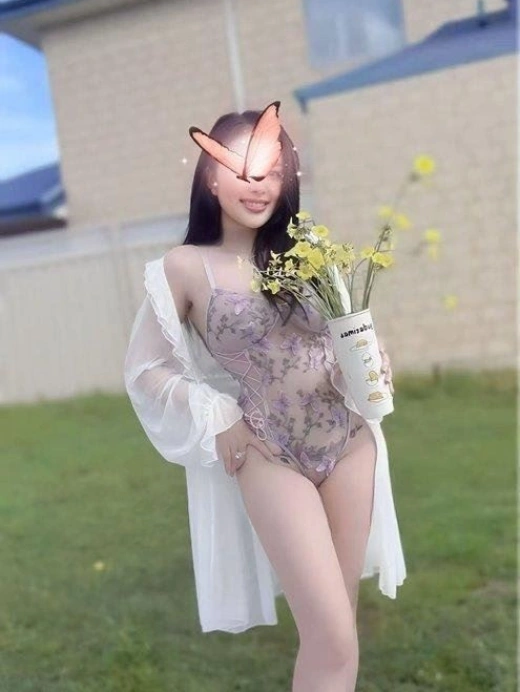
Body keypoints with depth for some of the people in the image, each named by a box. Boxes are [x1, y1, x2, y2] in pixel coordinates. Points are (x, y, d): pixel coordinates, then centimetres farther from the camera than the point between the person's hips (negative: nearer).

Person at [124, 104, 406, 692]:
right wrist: (219, 421, -9)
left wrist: (372, 364, -4)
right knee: (333, 638, -6)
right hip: (271, 458, -4)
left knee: (339, 617, 15)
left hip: (349, 441, 5)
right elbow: (144, 369, 0)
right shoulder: (185, 267, -6)